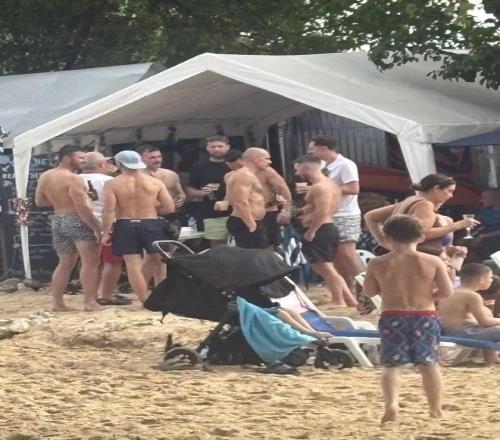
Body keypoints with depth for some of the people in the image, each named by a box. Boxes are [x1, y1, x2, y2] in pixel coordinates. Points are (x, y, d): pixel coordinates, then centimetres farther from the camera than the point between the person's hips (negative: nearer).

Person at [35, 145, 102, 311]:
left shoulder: (45, 176, 8)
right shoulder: (73, 178, -17)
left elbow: (39, 201, 17)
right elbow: (82, 207, -21)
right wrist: (97, 228, -18)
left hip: (58, 221, 8)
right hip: (78, 222, -8)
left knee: (65, 264, 16)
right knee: (90, 262, -5)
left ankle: (58, 303, 15)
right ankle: (90, 302, -10)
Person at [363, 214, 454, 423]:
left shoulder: (378, 264, -5)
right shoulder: (433, 262, -6)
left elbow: (368, 291, 5)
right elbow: (447, 292, -6)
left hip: (392, 318, 0)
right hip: (425, 317, 0)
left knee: (390, 365, 5)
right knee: (429, 363, 12)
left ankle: (391, 402, -18)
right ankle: (436, 409, 19)